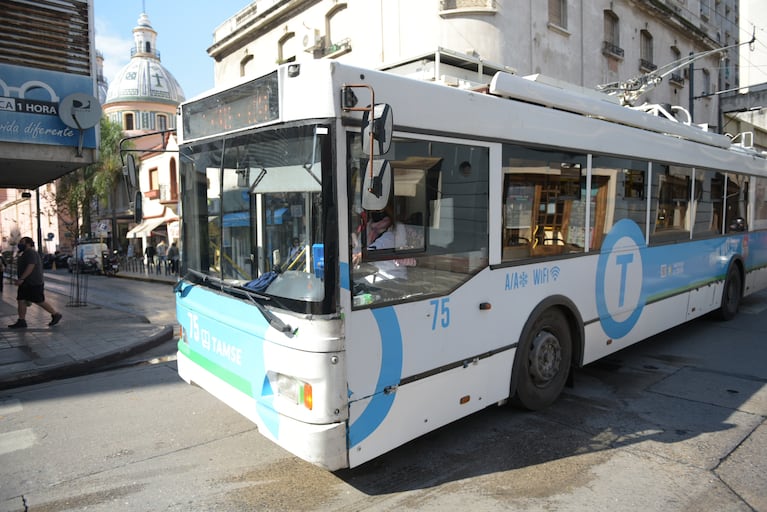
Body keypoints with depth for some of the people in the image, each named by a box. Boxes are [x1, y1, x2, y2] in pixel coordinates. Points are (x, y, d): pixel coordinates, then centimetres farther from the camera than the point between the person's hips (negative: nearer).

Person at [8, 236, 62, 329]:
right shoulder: (24, 254, 18)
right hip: (25, 283, 10)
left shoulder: (31, 253, -15)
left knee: (40, 302, -4)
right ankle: (21, 322, 7)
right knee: (21, 301, 4)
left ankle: (56, 315, 8)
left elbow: (31, 266, -26)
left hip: (34, 284, -10)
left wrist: (21, 278, -29)